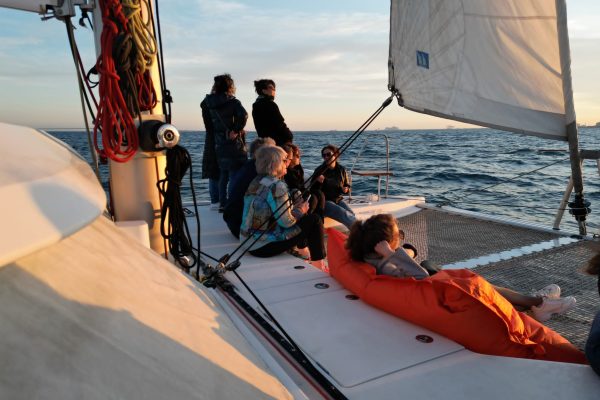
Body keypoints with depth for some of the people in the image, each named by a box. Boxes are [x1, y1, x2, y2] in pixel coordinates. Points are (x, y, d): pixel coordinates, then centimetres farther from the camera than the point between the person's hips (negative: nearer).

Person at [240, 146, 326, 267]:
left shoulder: (255, 182, 8)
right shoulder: (276, 186, -19)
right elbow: (287, 222, -19)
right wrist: (301, 211, -1)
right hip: (265, 246, -9)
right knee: (314, 220, 2)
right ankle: (318, 264, 13)